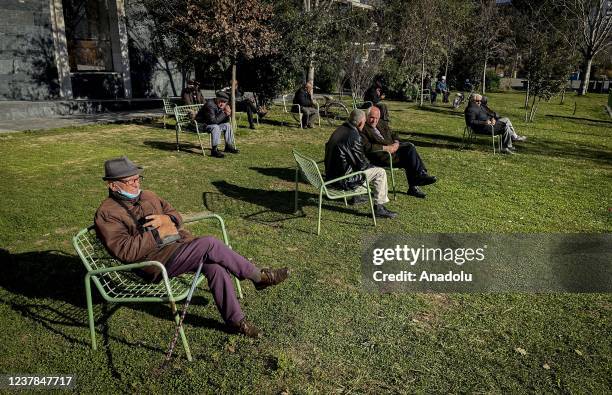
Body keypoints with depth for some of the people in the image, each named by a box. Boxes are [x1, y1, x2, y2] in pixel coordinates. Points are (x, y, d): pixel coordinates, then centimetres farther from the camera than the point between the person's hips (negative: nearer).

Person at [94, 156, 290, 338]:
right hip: (155, 262, -7)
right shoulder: (106, 214, -4)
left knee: (215, 267, -22)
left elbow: (176, 215, 21)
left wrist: (166, 219, -3)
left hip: (180, 244, 7)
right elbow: (125, 251, -16)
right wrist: (158, 234, -16)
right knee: (210, 244, -26)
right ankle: (258, 276, -11)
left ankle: (235, 320, -10)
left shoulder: (147, 196, 18)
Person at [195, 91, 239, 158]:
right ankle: (214, 150, -30)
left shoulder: (221, 106, 1)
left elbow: (225, 121, 6)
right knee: (215, 127, -33)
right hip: (201, 124, -9)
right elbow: (213, 120, -33)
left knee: (227, 125, 7)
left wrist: (228, 114, -15)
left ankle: (228, 146, 16)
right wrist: (224, 113, -27)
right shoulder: (210, 104, -25)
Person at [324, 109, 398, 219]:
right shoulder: (354, 136, -22)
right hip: (343, 179, -9)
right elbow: (361, 163, -16)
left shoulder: (339, 130, 5)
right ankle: (379, 208, 4)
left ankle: (357, 196, 40)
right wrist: (370, 166, 7)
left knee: (369, 167, 31)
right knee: (380, 172, -1)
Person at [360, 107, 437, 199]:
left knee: (410, 147, -18)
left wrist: (396, 143, -1)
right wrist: (385, 148, -21)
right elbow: (367, 147, -18)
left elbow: (394, 135, 23)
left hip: (392, 147, 8)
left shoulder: (382, 123, 21)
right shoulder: (363, 129, -6)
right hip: (380, 155, -8)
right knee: (408, 159, -21)